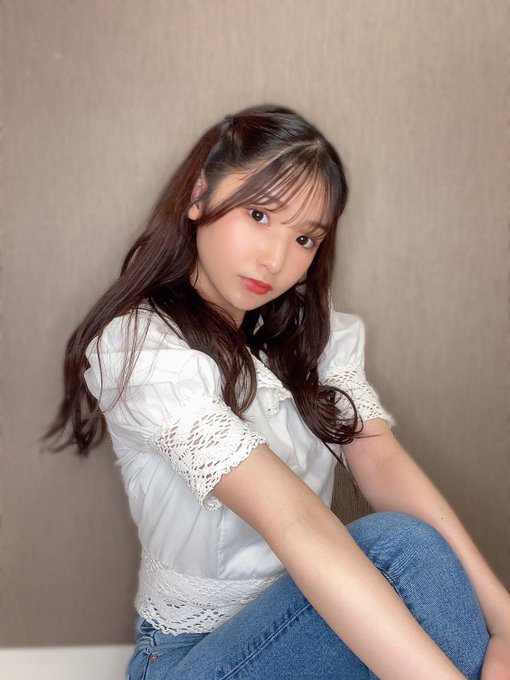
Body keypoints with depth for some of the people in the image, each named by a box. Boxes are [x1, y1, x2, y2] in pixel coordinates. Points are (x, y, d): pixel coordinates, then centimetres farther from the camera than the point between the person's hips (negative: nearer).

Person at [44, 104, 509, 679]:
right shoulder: (141, 346, -19)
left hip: (310, 608, 5)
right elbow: (293, 520, -30)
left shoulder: (313, 334, 3)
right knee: (405, 546, -27)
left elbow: (383, 464, -12)